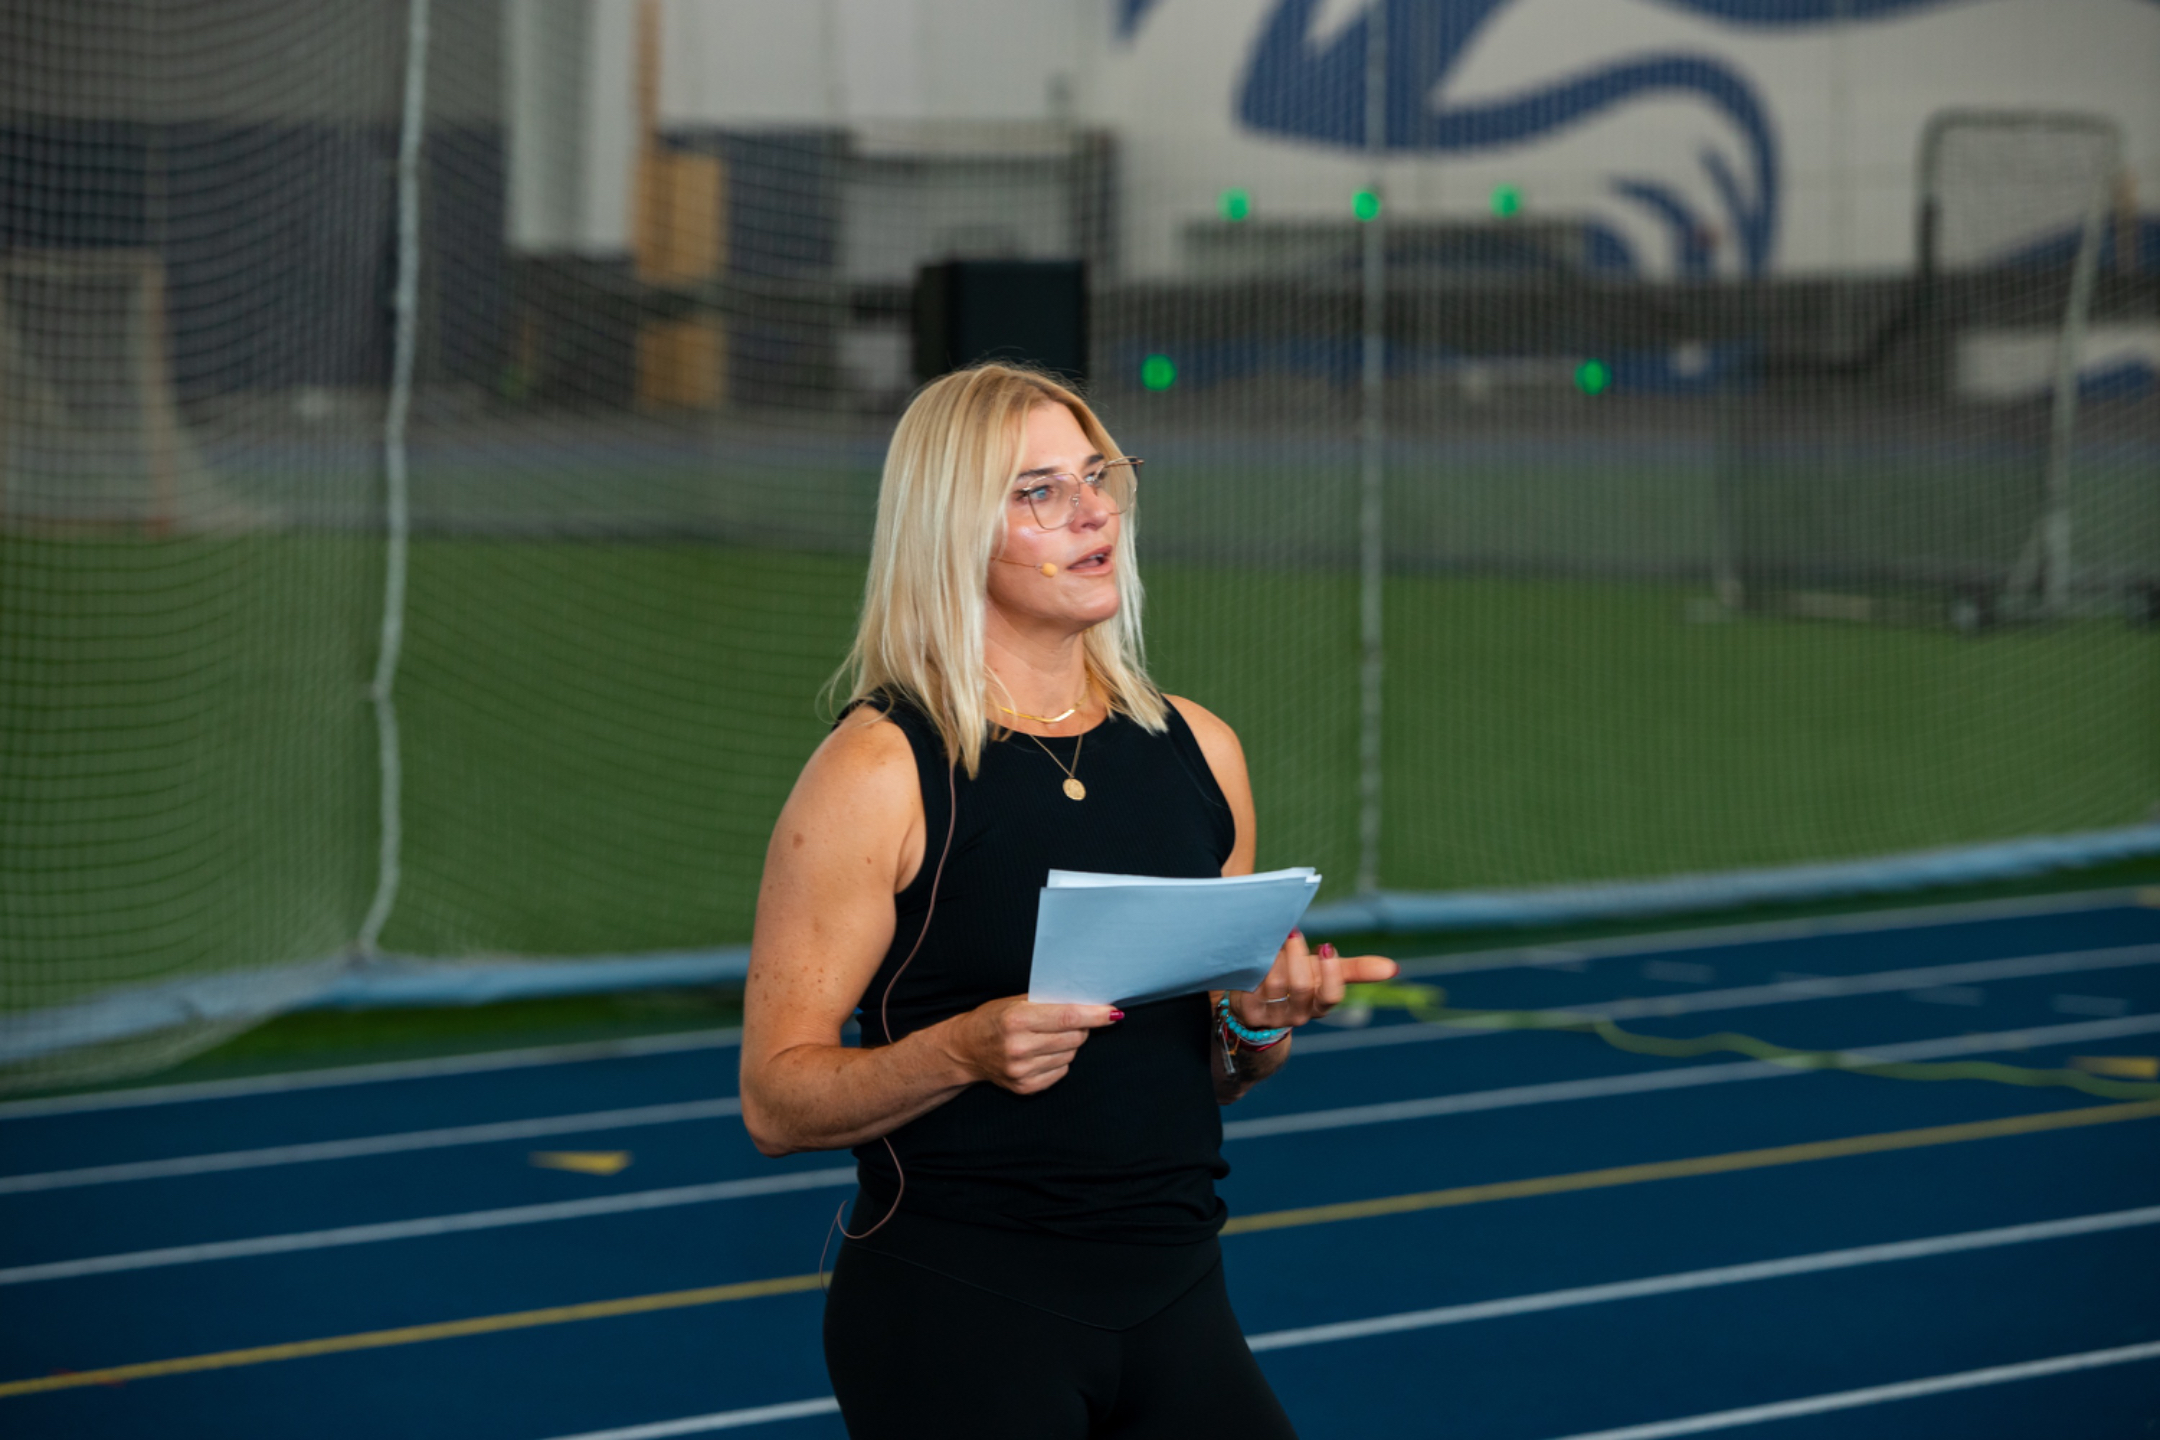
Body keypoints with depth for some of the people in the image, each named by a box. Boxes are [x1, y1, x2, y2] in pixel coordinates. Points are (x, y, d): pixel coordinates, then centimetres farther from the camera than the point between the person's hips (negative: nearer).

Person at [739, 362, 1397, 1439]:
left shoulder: (1197, 751, 9)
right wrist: (964, 1050, -26)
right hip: (950, 1318, -5)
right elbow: (776, 1100, -11)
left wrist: (1257, 1027, -2)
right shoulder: (878, 773, -9)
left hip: (1172, 1302, 5)